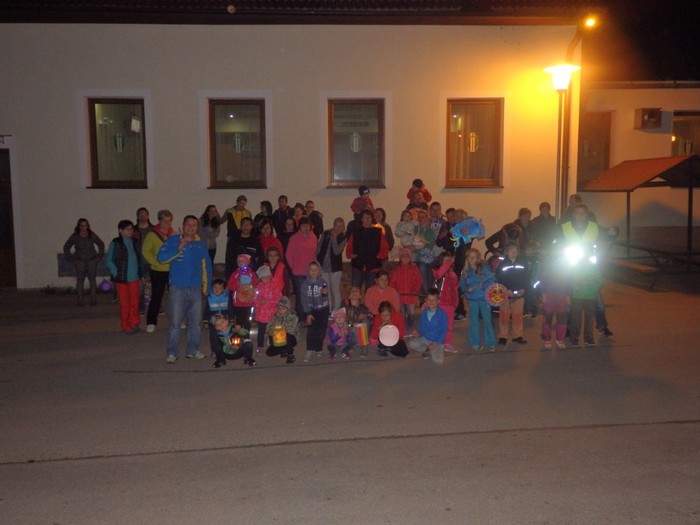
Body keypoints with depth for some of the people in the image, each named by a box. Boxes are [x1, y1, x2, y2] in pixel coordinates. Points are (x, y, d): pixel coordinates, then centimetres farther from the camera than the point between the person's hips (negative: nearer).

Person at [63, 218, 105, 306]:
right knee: (80, 279, -8)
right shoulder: (74, 236, 1)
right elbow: (66, 247, 10)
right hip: (79, 261, 0)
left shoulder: (92, 235, 2)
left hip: (91, 260, 0)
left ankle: (93, 299, -5)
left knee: (92, 278, -8)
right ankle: (80, 300, -6)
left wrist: (99, 256, 10)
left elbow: (101, 244, 15)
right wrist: (71, 259, 5)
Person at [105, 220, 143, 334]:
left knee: (135, 302, 7)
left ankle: (134, 324, 20)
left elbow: (139, 259, 13)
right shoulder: (115, 243, -6)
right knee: (124, 303, 3)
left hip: (134, 278, 4)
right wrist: (116, 273, -10)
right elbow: (109, 261, -4)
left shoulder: (135, 243, 8)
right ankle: (126, 327, 13)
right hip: (121, 279, -4)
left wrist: (141, 274, 8)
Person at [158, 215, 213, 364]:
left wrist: (207, 287, 9)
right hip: (177, 289, -3)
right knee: (174, 322, -2)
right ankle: (172, 353, 10)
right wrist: (179, 248, -18)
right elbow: (161, 257, -12)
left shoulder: (201, 244, 8)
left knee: (195, 322, 11)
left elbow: (206, 266, 12)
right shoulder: (173, 240, -1)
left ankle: (192, 350, 24)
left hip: (196, 289, 3)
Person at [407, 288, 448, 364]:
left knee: (438, 361, -25)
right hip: (424, 339, 4)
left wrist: (436, 343, -20)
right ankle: (428, 351, 4)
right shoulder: (424, 312, -1)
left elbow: (444, 331, -13)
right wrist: (418, 333, -11)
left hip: (437, 341, -4)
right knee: (411, 344, -22)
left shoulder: (442, 314, -15)